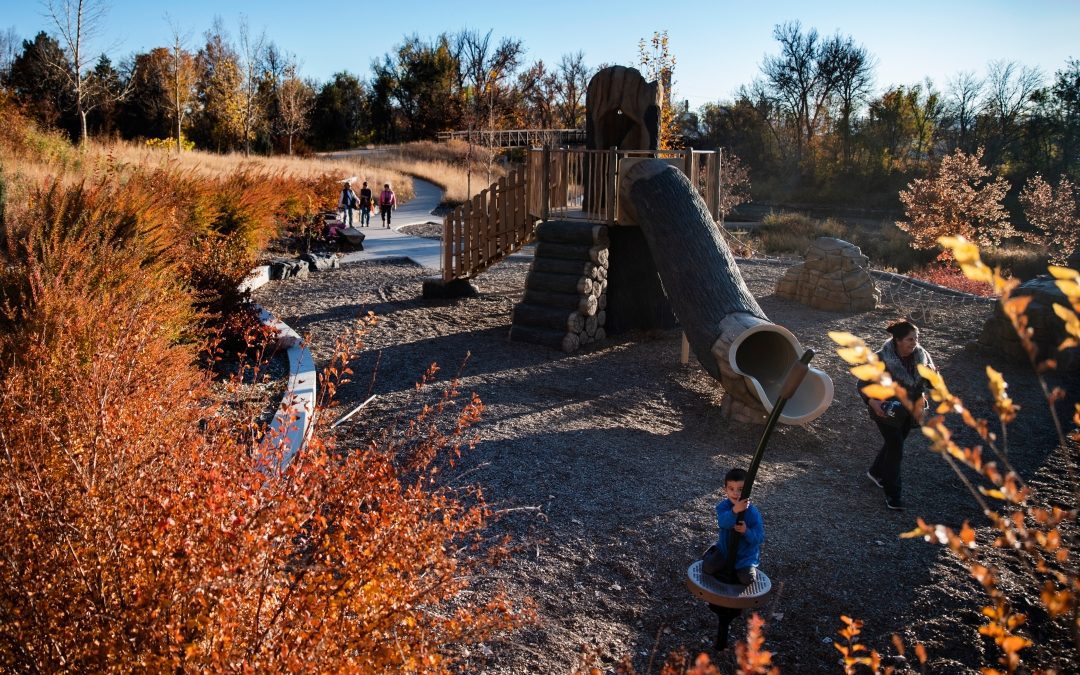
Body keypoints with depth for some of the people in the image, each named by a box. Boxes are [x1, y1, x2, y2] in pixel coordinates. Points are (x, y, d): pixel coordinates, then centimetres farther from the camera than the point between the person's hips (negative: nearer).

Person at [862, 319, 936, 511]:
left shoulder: (921, 355, -9)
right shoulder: (882, 359, -24)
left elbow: (931, 383, -1)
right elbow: (863, 384, -18)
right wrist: (872, 402, -37)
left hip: (910, 411, 6)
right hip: (887, 411, -5)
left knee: (894, 443, 21)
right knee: (896, 450, -5)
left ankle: (875, 472, 47)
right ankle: (892, 494, 10)